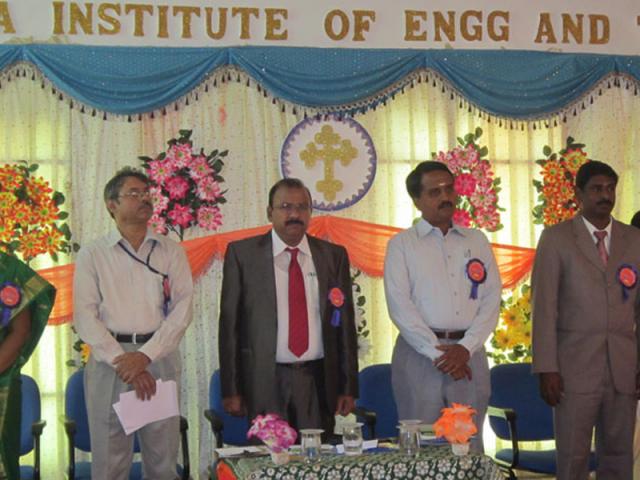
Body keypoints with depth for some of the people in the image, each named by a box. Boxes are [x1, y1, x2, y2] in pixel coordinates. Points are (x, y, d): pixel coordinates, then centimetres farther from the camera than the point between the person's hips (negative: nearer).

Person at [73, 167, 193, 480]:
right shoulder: (92, 256, 6)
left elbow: (182, 309, 0)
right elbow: (85, 316, -1)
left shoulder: (171, 252, 10)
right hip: (109, 361, -1)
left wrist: (145, 356, -11)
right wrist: (123, 361, -11)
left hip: (160, 359, 1)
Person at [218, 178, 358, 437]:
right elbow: (229, 323, 1)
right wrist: (231, 389, -4)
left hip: (318, 381, 2)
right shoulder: (242, 253, 2)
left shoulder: (334, 255, 8)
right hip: (265, 382, -2)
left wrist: (348, 387, 6)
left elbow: (345, 323, 10)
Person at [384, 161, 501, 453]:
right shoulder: (402, 244, 6)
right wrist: (438, 352, -12)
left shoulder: (477, 241, 15)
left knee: (470, 445, 3)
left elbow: (491, 300, 6)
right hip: (419, 352, -2)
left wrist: (465, 348, -8)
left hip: (468, 353, 3)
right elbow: (400, 306, -4)